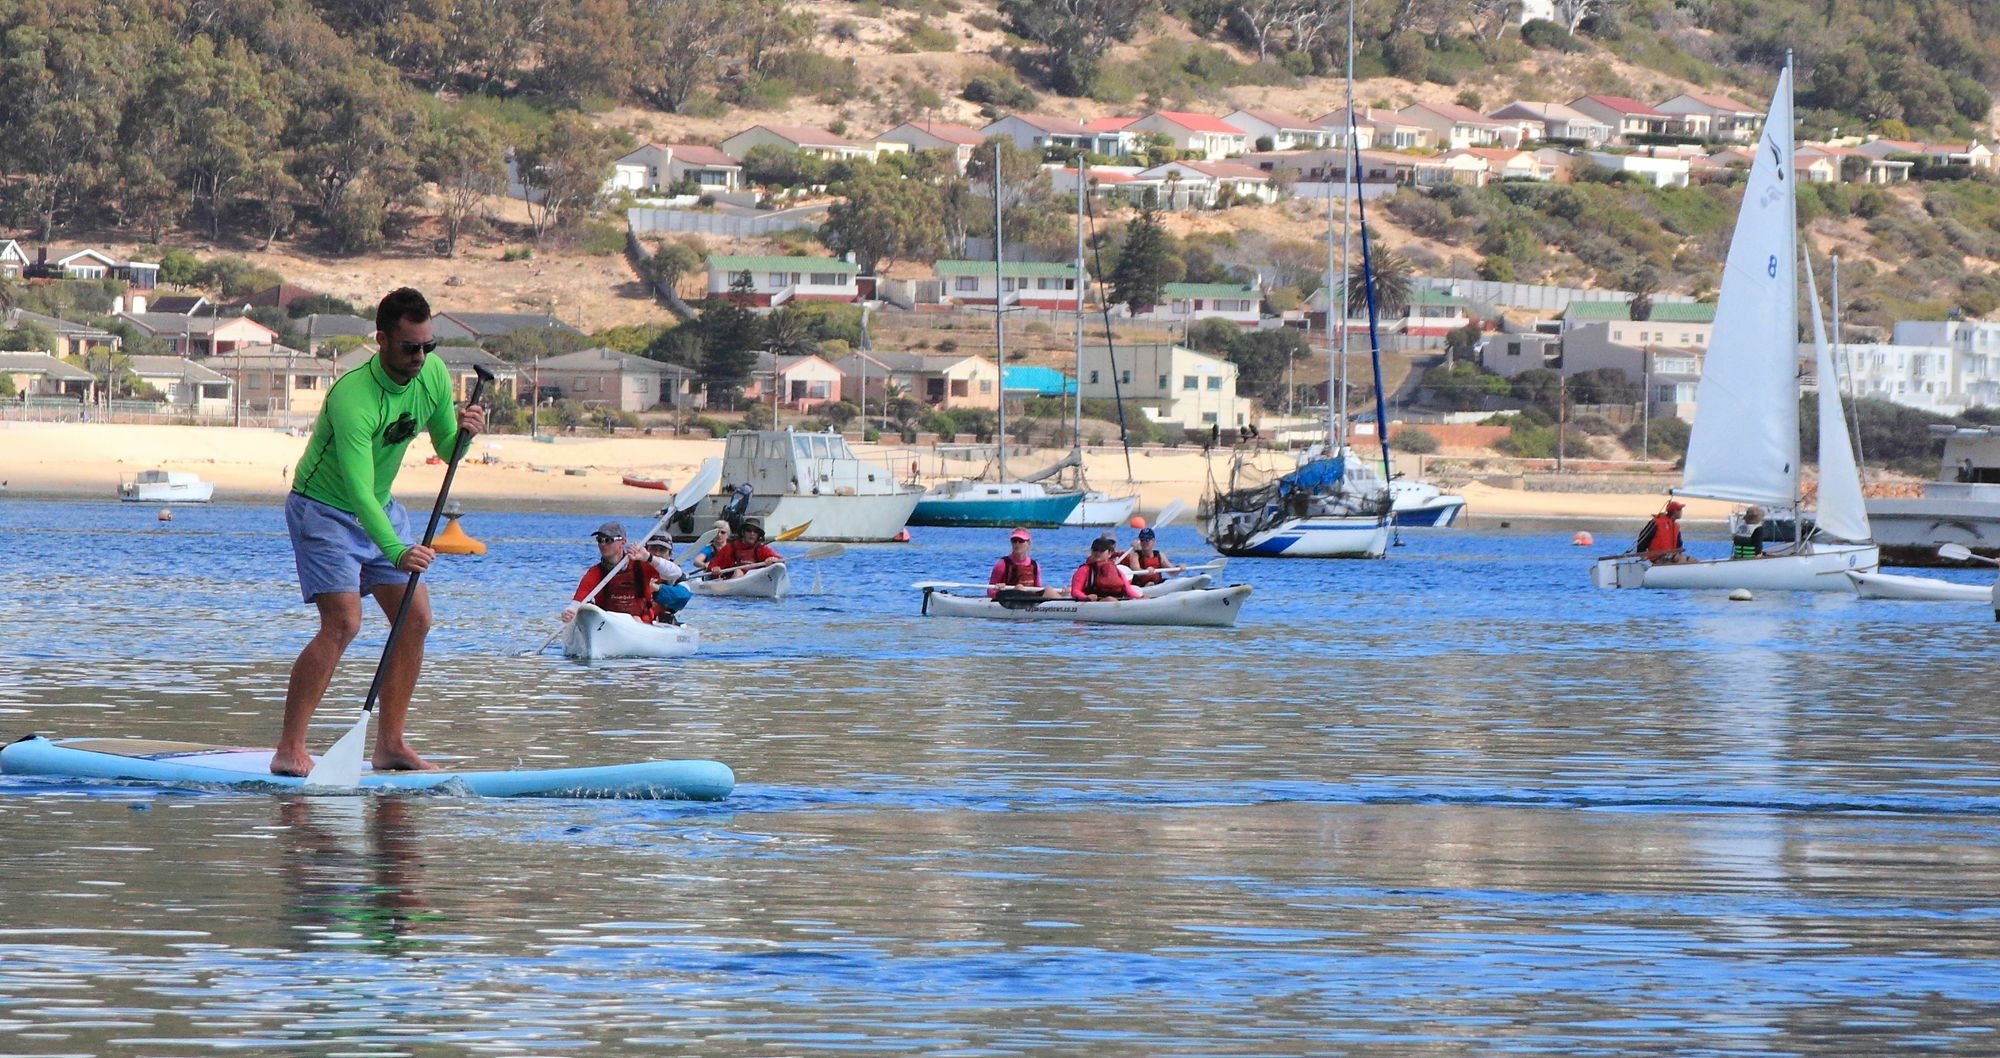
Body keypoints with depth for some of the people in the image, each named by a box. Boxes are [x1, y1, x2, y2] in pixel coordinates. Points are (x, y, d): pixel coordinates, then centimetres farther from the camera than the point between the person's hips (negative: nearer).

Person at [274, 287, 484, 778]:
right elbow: (358, 489, -37)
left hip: (380, 509, 8)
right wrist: (397, 552, -48)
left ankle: (390, 744, 6)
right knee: (343, 622, -21)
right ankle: (289, 750, -20)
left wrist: (462, 432, -20)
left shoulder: (433, 375, -9)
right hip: (324, 509, -8)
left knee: (416, 618, -1)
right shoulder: (353, 397, -32)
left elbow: (446, 450, 4)